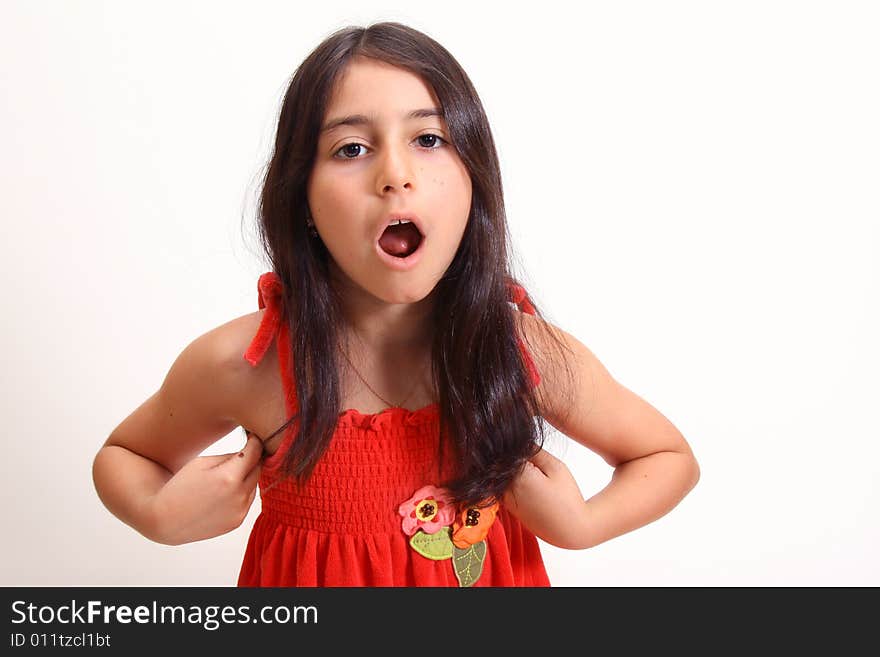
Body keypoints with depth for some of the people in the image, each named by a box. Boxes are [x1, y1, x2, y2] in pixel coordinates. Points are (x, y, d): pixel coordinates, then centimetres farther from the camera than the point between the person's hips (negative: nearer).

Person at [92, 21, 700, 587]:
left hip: (483, 575, 1)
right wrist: (159, 517, -25)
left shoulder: (528, 351, -23)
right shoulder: (244, 363, -24)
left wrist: (580, 524, -24)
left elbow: (672, 457, -6)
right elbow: (122, 455, -4)